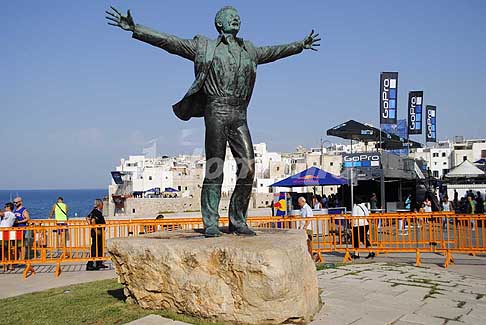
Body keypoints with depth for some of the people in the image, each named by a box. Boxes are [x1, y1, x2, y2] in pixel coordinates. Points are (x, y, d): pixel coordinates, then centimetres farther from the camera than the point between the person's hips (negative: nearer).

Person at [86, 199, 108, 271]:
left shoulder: (98, 212, 12)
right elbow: (93, 220, -30)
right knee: (95, 249, -5)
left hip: (99, 233, 10)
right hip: (97, 232, -10)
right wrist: (96, 230, -23)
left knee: (100, 248, 16)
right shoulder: (96, 212, -17)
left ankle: (99, 263, 24)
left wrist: (90, 224, 15)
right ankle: (89, 265, -1)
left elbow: (87, 218, 20)